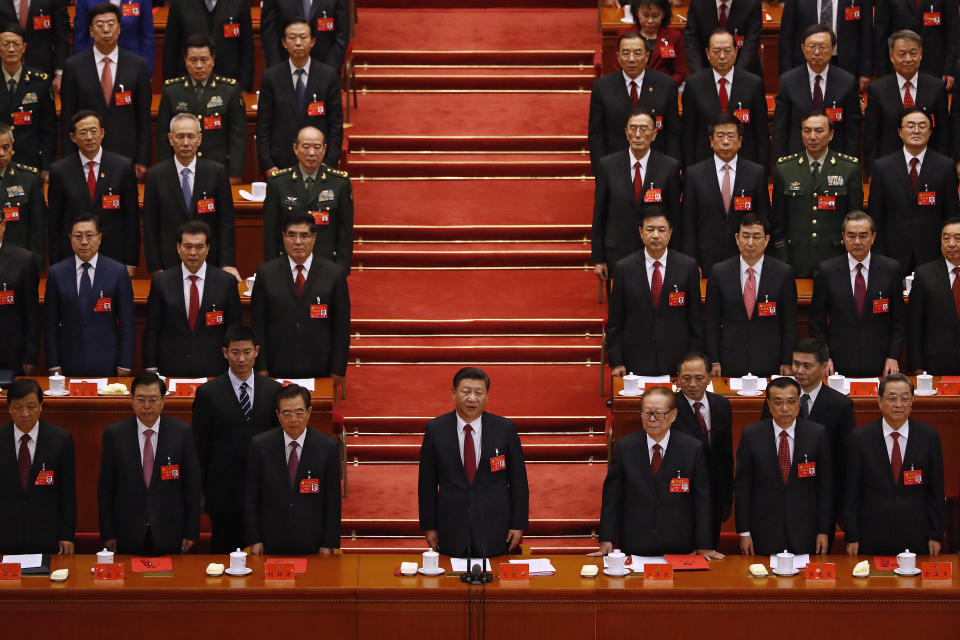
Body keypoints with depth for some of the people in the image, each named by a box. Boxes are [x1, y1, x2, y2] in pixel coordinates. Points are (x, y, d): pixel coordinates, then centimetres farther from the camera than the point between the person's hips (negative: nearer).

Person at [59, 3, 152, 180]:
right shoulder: (73, 66, 2)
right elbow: (66, 118, 3)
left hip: (125, 157, 0)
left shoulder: (138, 65, 3)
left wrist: (142, 160, 1)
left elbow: (143, 117, 5)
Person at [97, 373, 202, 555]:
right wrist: (108, 534, -1)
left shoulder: (181, 432, -2)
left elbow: (192, 485, 1)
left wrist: (191, 533, -1)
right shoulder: (114, 434, -1)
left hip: (170, 535, 0)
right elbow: (105, 487, 2)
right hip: (129, 536, 0)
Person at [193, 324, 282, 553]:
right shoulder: (208, 393, -2)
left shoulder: (272, 390, 5)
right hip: (224, 491, -2)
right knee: (224, 551, 4)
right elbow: (199, 447, 0)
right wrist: (199, 492, -1)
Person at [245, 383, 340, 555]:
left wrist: (329, 544, -3)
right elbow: (250, 496, 2)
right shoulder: (260, 445, -1)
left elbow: (333, 500, 0)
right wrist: (254, 539, -2)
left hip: (311, 544, 0)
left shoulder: (328, 447, -3)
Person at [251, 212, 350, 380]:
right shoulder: (266, 273, 4)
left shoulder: (334, 274, 2)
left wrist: (338, 370, -1)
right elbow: (258, 324, 5)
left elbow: (342, 326, 3)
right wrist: (261, 368, -1)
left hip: (320, 371, 0)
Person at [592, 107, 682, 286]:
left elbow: (675, 216, 2)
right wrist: (598, 259, 2)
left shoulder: (669, 167, -2)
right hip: (617, 254, 1)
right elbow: (599, 214, 4)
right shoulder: (609, 165, 0)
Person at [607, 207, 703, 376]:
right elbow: (615, 322, 4)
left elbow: (695, 319, 5)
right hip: (636, 364, 0)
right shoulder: (624, 268, 1)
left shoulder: (688, 266, 2)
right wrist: (616, 362, -2)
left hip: (677, 363, 0)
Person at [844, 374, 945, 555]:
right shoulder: (861, 438, 0)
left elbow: (936, 490, 5)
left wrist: (936, 535, 2)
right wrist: (852, 537, -2)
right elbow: (852, 492, 1)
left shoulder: (929, 436, 2)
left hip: (916, 538, 1)